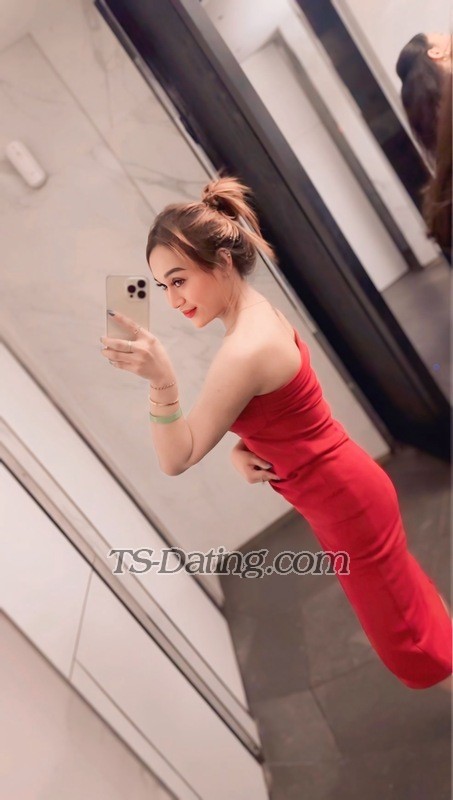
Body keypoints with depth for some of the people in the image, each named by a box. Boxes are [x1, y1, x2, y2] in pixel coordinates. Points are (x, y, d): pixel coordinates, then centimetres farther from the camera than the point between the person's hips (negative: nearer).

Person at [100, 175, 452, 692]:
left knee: (408, 638, 13)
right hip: (344, 489, 9)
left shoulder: (246, 350, -30)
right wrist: (242, 451, -10)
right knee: (408, 600, 29)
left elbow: (177, 459, -23)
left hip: (345, 502, -9)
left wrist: (161, 379, -39)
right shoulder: (258, 313, 0)